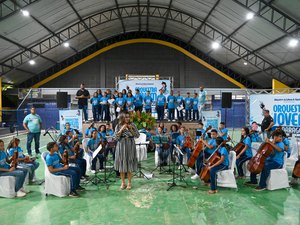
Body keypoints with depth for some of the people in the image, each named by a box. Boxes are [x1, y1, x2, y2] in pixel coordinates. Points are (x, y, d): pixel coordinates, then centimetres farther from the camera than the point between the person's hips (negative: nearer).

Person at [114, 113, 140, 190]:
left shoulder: (132, 125, 2)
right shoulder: (118, 126, 3)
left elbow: (137, 135, -2)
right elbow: (116, 137, -5)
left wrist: (131, 129, -12)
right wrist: (121, 129, -13)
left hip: (130, 146, 0)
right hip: (121, 147, 1)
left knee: (130, 164, 2)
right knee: (122, 164, 5)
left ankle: (129, 183, 14)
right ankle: (123, 183, 17)